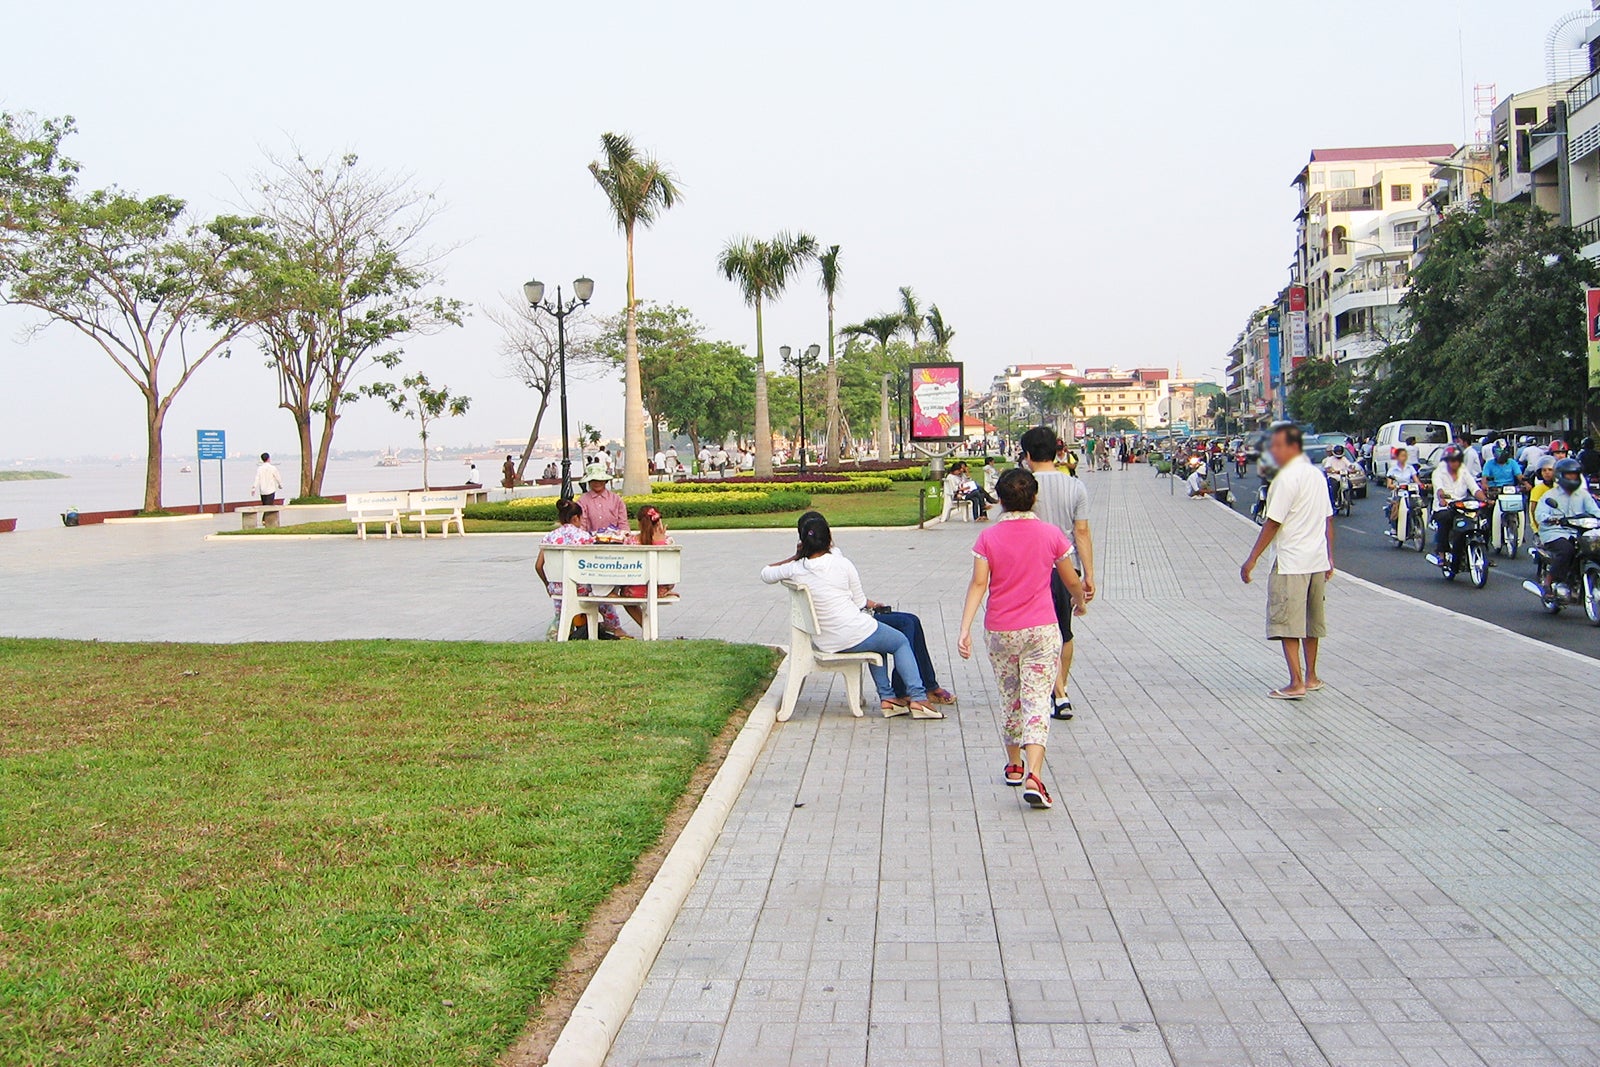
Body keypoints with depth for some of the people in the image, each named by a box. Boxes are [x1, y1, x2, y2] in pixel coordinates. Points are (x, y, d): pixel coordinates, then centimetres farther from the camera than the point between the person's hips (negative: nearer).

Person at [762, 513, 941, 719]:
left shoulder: (795, 569, -7)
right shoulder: (842, 563, -12)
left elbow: (765, 573, 13)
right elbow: (860, 603, -4)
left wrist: (795, 557, 14)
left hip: (824, 643, 5)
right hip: (856, 636, -5)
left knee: (877, 641, 34)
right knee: (901, 642, 22)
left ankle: (887, 698, 29)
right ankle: (918, 698, 13)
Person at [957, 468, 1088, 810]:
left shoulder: (988, 538, -3)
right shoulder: (1051, 534, -3)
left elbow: (978, 583, -11)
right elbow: (1071, 581, 7)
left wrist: (965, 629, -13)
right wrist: (1081, 602, 28)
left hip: (1000, 631, 2)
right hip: (1041, 631, -1)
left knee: (1010, 700, 18)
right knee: (1037, 701, -5)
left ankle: (1014, 766, 32)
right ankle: (1033, 776, -19)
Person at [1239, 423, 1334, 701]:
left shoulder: (1287, 478, -15)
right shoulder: (1317, 474, 11)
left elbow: (1273, 523, -16)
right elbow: (1328, 519, 15)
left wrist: (1252, 560, -11)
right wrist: (1329, 557, 22)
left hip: (1290, 562, -9)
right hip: (1317, 560, 9)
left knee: (1286, 621, -6)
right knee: (1311, 620, 17)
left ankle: (1296, 683, -10)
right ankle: (1311, 677, 25)